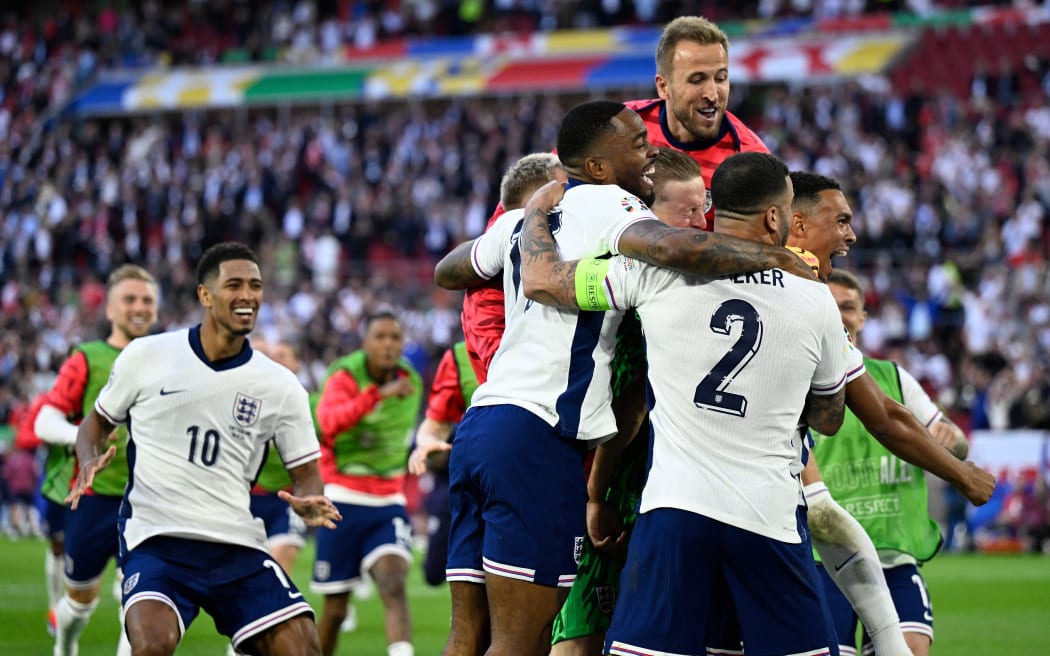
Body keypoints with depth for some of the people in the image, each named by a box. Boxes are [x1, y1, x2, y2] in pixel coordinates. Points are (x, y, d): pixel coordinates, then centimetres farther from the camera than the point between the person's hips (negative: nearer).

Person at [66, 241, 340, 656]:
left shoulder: (280, 387, 5)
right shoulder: (144, 357, 1)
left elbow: (305, 474, 10)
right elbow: (97, 423, 15)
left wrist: (308, 504, -13)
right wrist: (90, 461, -7)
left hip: (237, 545, 3)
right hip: (155, 539, -3)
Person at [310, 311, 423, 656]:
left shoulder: (410, 381, 6)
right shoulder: (345, 376, -10)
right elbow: (329, 421, -32)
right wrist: (379, 394, -43)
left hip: (389, 502, 3)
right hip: (344, 500, -3)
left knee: (394, 585, -21)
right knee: (335, 609, 4)